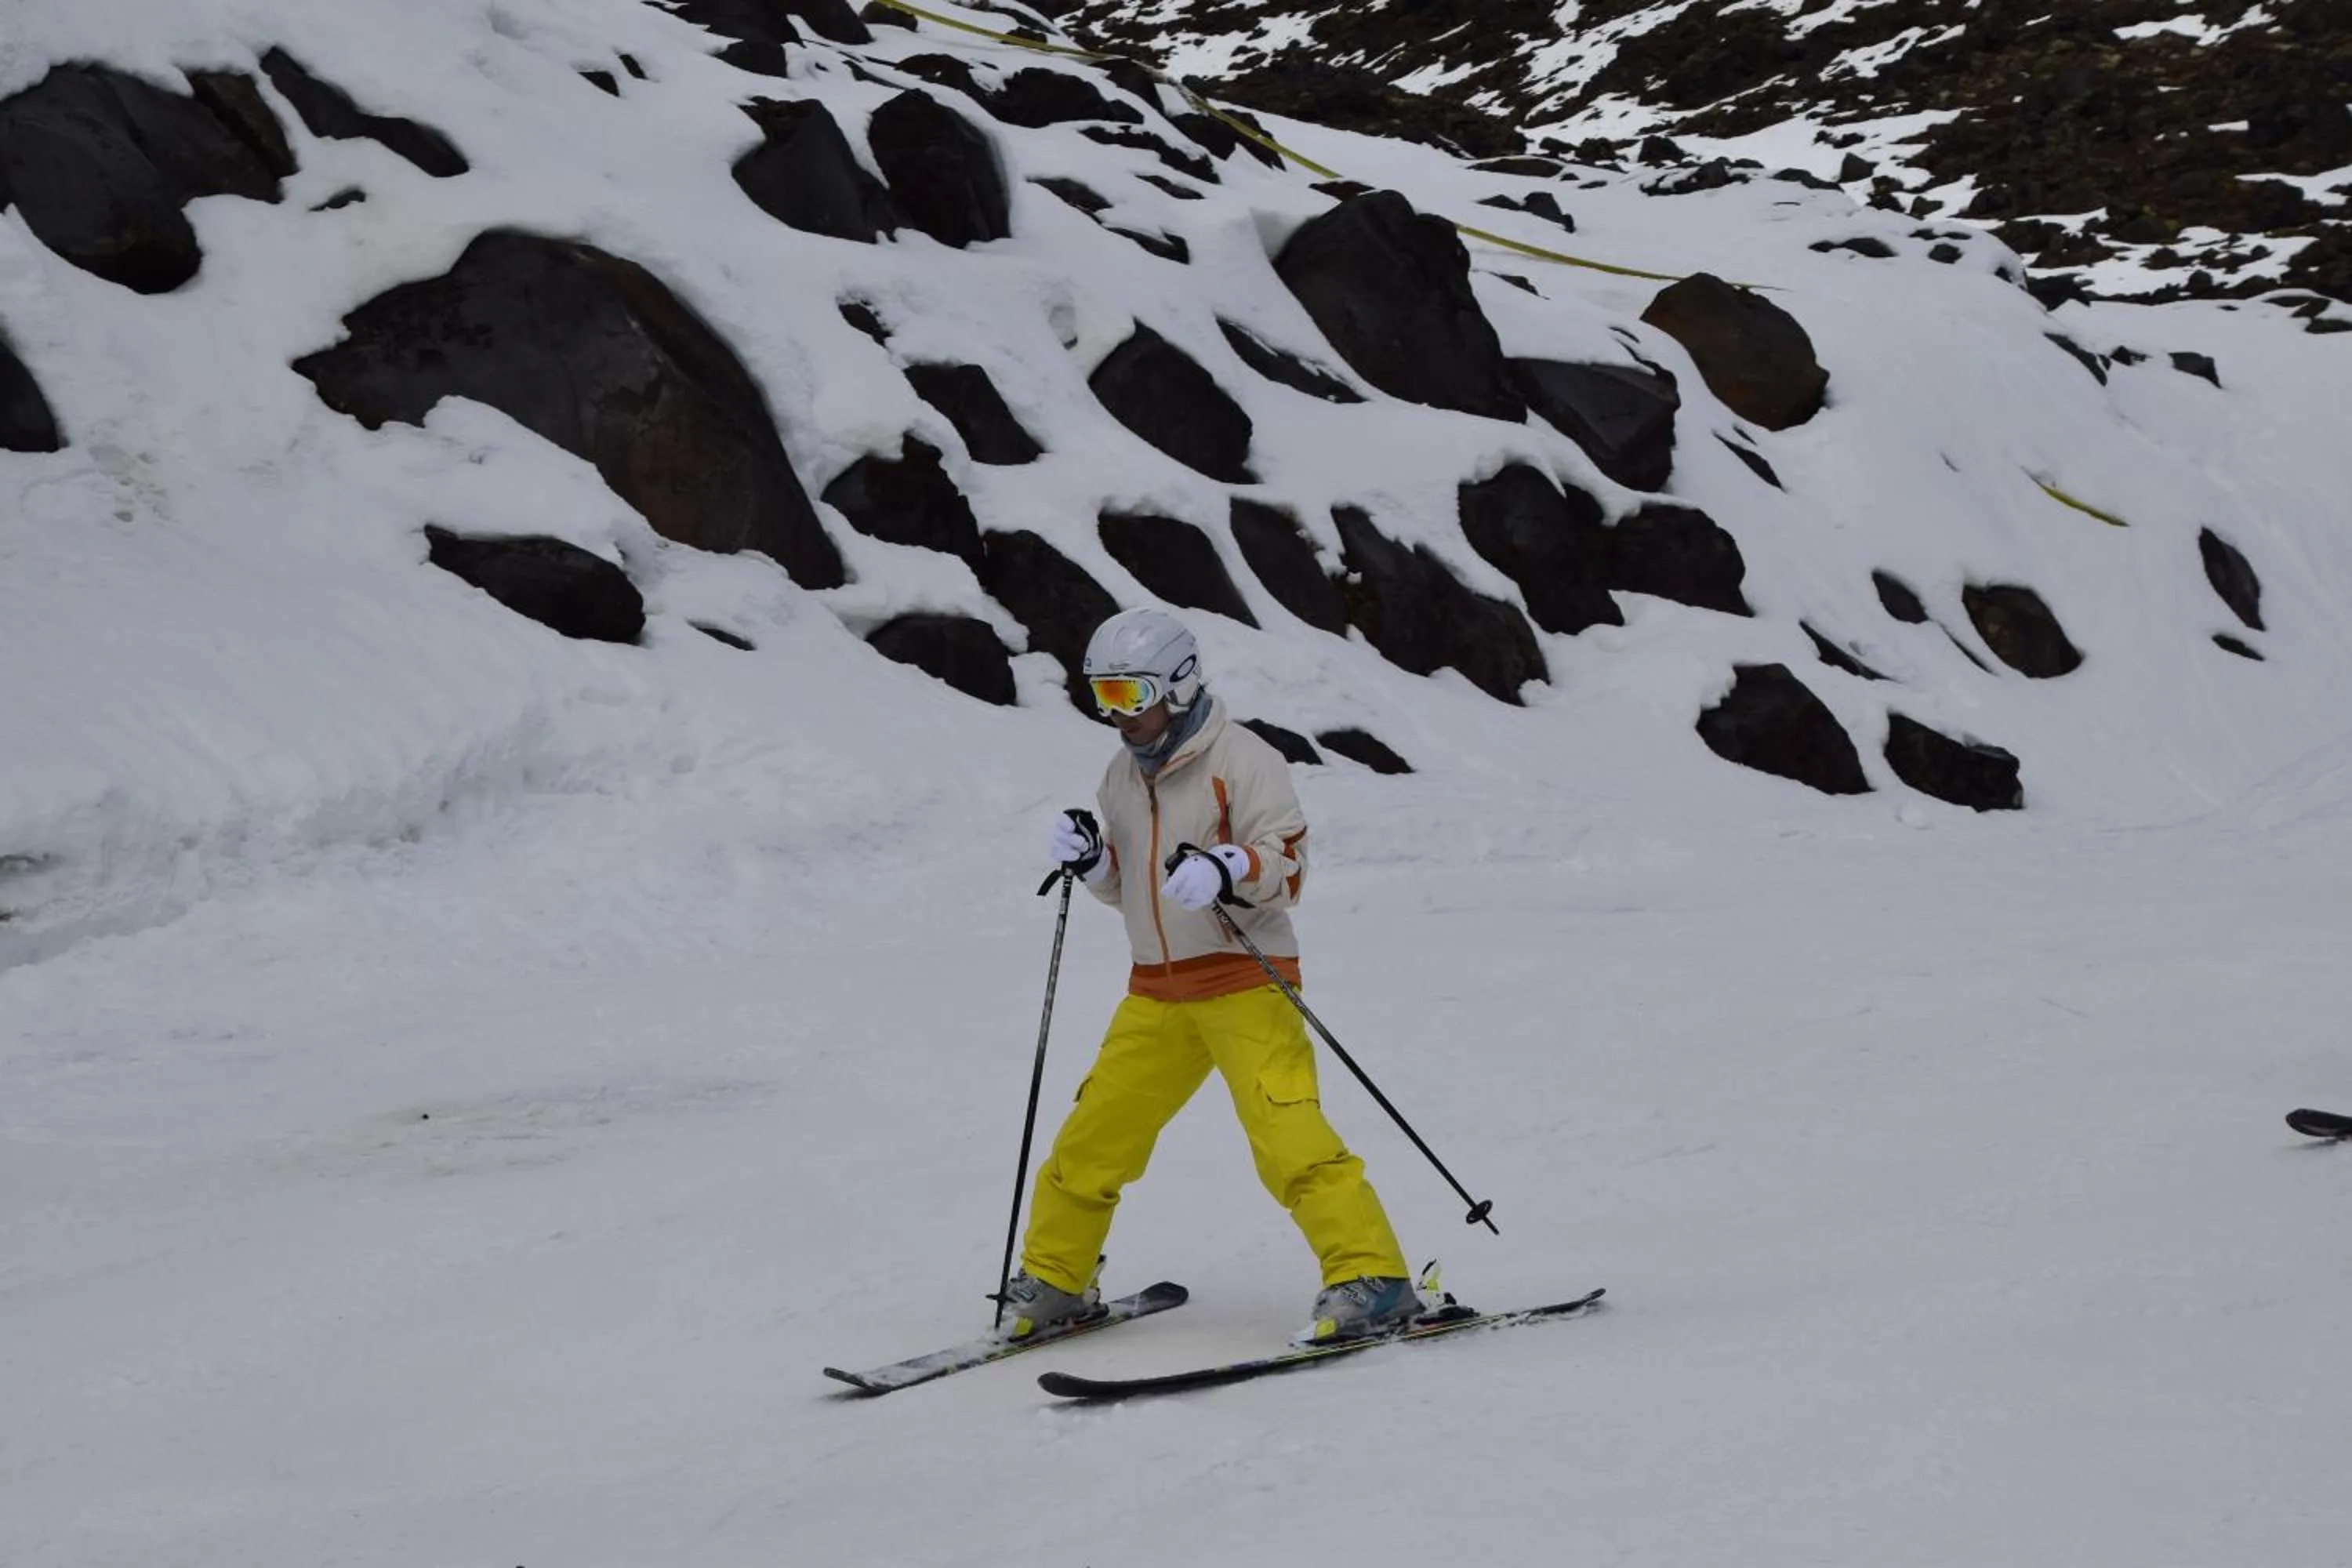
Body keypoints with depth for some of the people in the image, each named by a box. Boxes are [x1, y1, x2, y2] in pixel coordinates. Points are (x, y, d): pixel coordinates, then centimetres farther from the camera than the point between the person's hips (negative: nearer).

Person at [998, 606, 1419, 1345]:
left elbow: (1287, 867, -13)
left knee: (1287, 1134, -18)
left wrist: (1226, 870, -32)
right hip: (1156, 990, 7)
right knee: (1092, 1136, 6)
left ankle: (1372, 1279, -15)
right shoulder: (1122, 777, 12)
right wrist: (1092, 862, -1)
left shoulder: (1242, 761, -10)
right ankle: (1051, 1282, 21)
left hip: (1246, 981, -6)